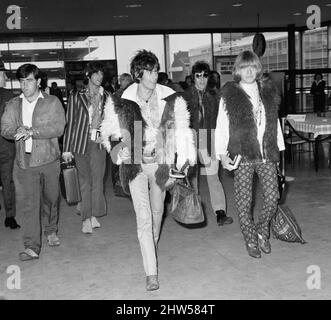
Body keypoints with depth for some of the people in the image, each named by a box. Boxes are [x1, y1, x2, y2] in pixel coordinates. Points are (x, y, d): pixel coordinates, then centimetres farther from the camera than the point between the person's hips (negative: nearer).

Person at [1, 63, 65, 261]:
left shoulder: (52, 102, 0)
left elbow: (58, 128, -11)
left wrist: (31, 131, -19)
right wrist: (17, 132, -20)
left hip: (49, 160, -1)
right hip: (24, 163, 1)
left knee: (51, 199, 13)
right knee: (29, 204, -5)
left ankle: (51, 231, 38)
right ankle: (32, 247, -2)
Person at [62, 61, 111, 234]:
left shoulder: (106, 96, 5)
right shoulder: (76, 97, 1)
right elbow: (70, 123, 2)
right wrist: (67, 149, -1)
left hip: (99, 143, 1)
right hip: (81, 143, -1)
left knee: (97, 180, 1)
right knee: (84, 181, 4)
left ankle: (92, 215, 13)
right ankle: (87, 218, 10)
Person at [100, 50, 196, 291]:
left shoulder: (171, 100, -5)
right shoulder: (122, 103, -10)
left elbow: (181, 132, 0)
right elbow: (110, 131, 2)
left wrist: (185, 160, -4)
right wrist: (113, 140, -18)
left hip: (160, 164, 2)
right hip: (135, 164, -2)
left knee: (157, 211, 20)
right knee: (143, 217, -8)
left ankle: (152, 247, 50)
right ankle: (151, 273, -3)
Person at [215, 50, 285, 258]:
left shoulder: (268, 91, 11)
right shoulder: (229, 95, 0)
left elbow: (275, 122, 17)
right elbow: (221, 127, -1)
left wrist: (279, 148, 14)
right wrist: (222, 154, -10)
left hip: (267, 154, 3)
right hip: (242, 155, -3)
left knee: (272, 198, -1)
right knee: (244, 202, 2)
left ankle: (262, 230, 27)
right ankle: (251, 240, 23)